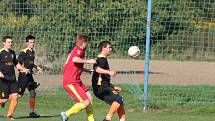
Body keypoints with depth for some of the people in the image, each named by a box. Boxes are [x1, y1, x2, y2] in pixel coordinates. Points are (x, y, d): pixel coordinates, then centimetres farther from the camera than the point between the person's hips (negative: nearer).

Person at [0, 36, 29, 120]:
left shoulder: (12, 53, 14)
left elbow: (16, 64, 28)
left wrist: (23, 69, 13)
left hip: (12, 79, 6)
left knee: (15, 97, -4)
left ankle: (10, 115, 8)